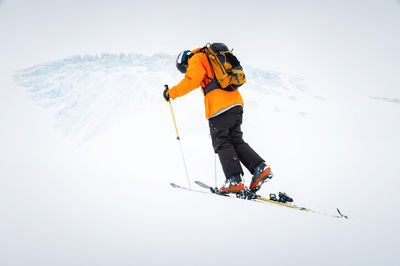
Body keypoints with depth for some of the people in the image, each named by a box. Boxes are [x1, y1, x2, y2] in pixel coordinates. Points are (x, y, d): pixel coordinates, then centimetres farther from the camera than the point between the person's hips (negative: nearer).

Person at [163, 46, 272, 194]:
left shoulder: (197, 59, 3)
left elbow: (190, 81, -11)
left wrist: (171, 93, -2)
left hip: (220, 107, -8)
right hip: (236, 103, 8)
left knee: (222, 144, -1)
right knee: (236, 141, 13)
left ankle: (234, 179, -8)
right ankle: (260, 167, 1)